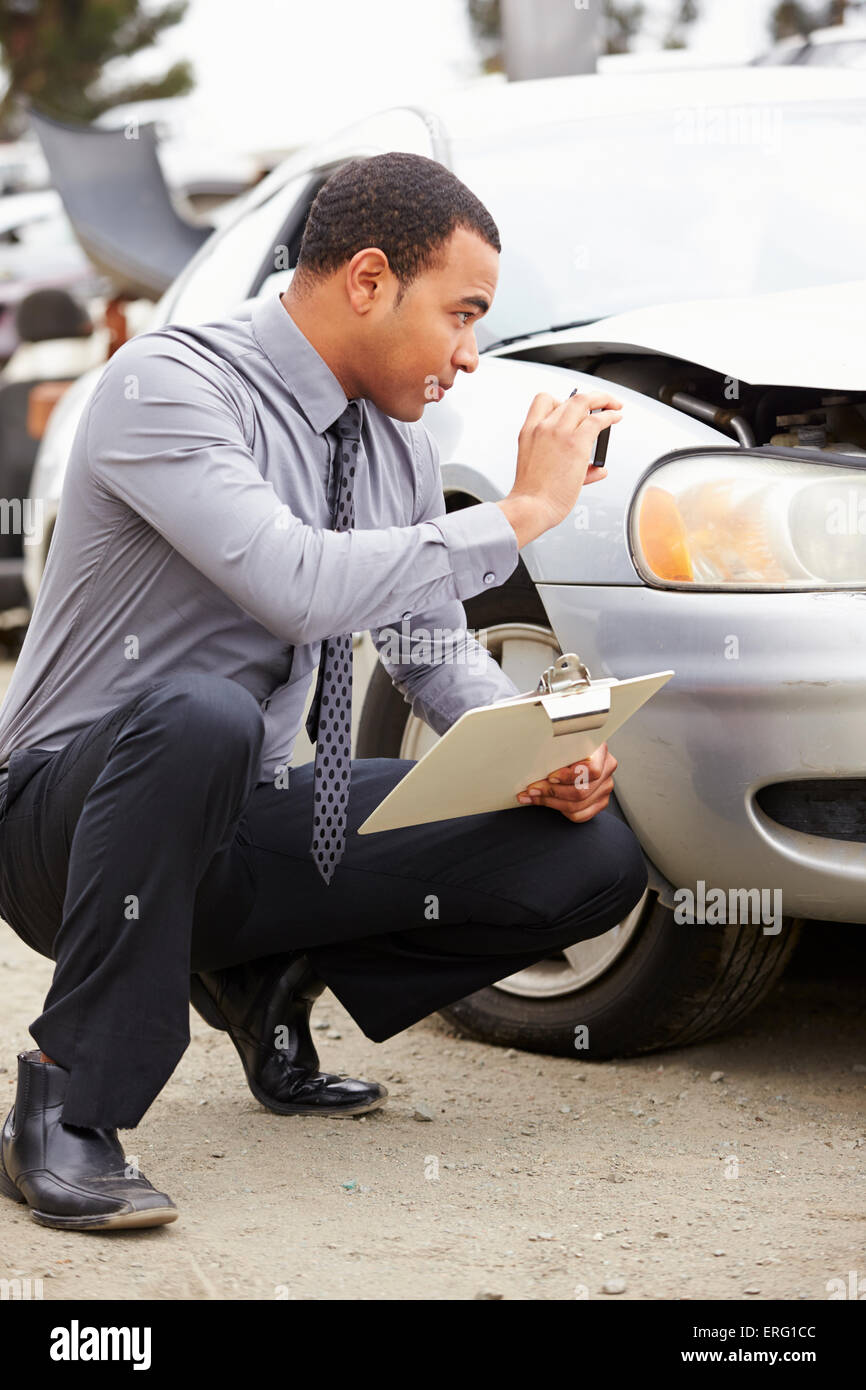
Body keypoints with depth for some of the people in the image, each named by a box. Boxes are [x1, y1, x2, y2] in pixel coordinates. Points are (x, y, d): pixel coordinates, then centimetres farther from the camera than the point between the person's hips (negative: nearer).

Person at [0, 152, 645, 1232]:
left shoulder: (396, 440, 6)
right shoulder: (167, 383, -19)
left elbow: (436, 648, 14)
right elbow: (299, 590, -33)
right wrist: (520, 513, -24)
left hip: (246, 823, 7)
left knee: (594, 857, -7)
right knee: (201, 715, -43)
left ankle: (276, 983, 10)